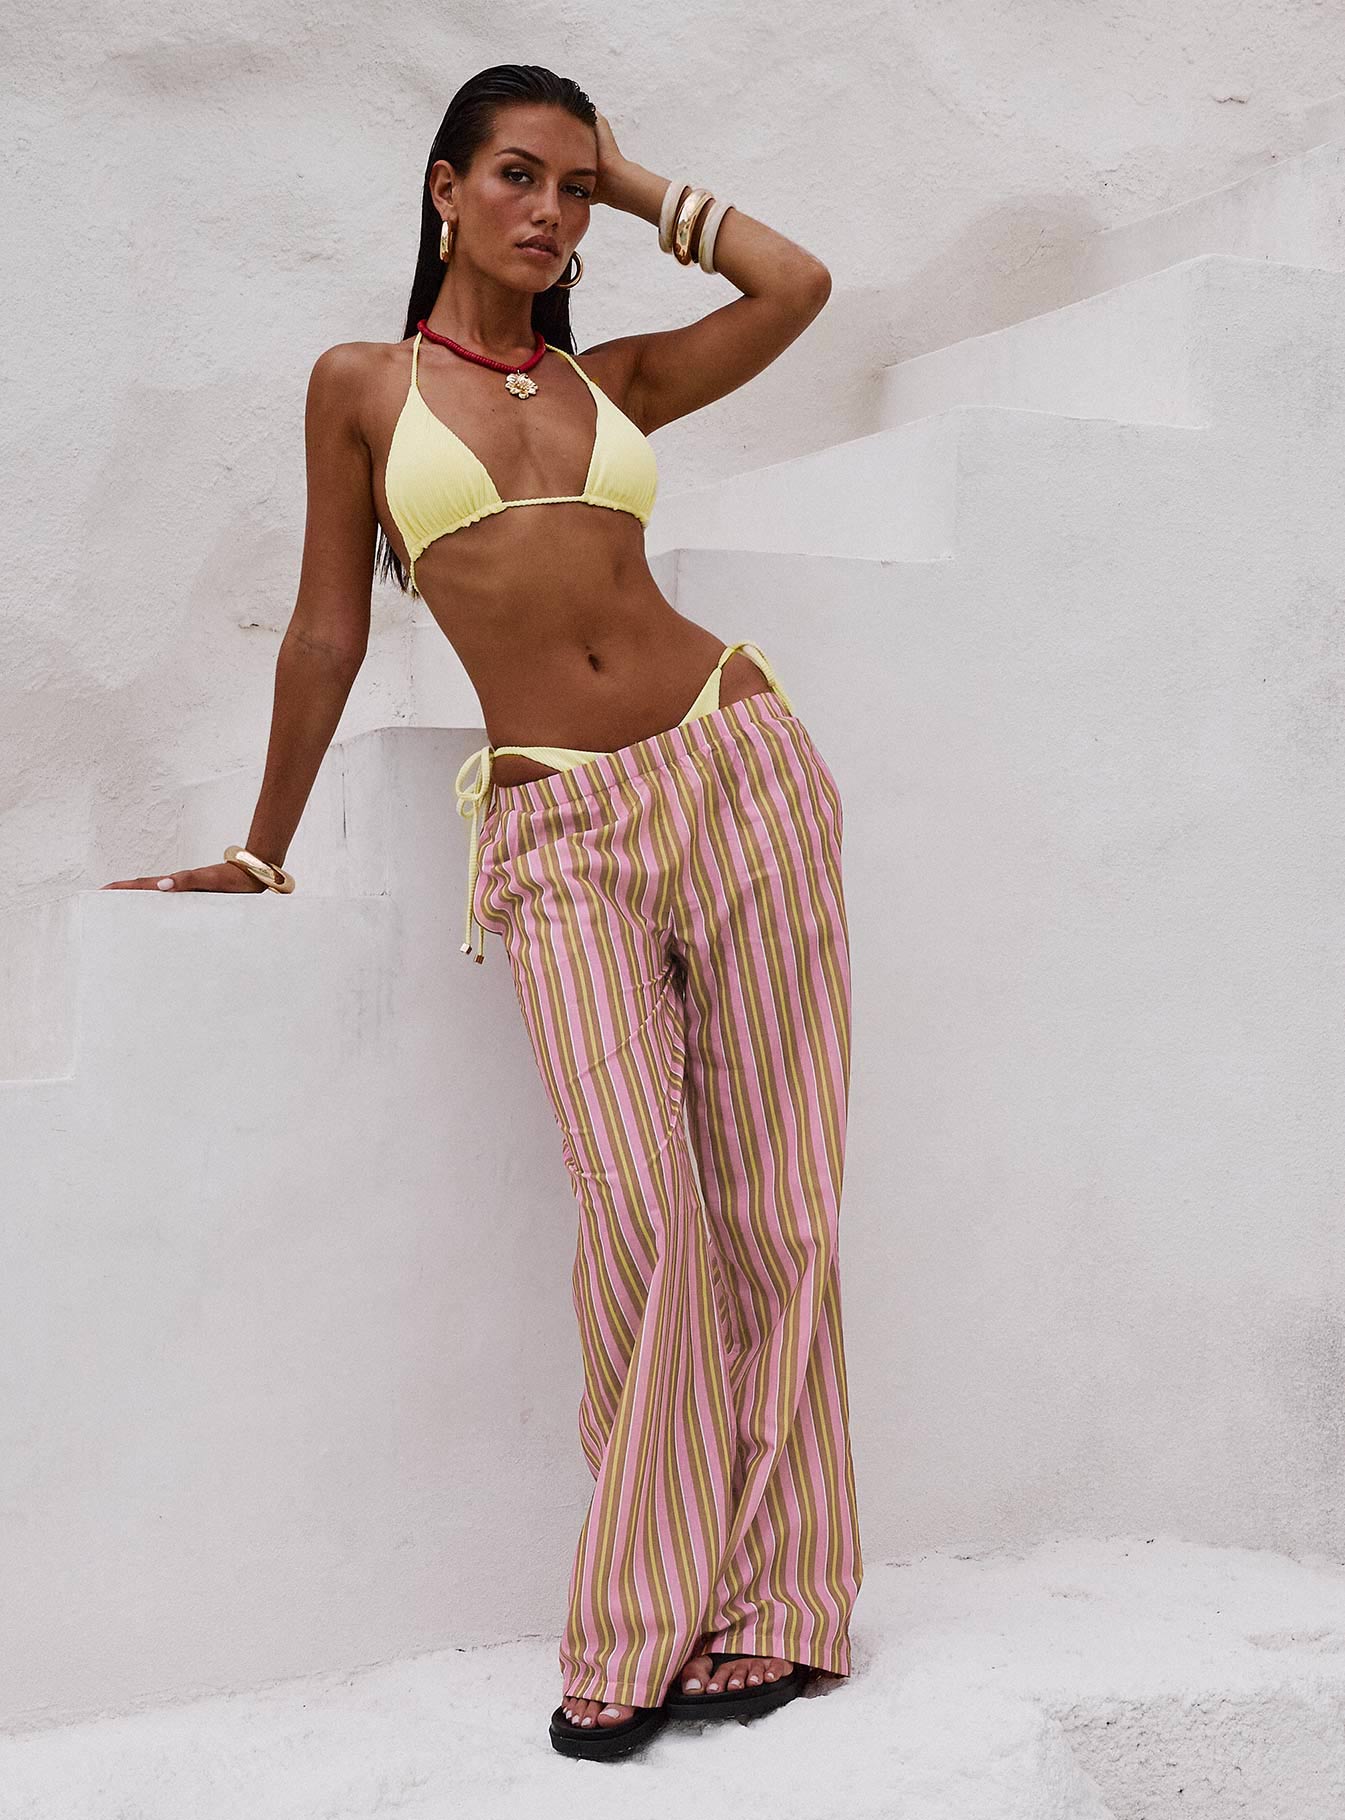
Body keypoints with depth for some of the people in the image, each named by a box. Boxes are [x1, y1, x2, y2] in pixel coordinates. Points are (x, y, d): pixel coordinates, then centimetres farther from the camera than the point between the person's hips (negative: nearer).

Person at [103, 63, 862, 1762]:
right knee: (640, 1205, -15)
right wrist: (259, 854, 14)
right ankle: (640, 1630, 1)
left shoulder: (612, 378, 16)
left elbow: (796, 285, 10)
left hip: (732, 762, 3)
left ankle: (764, 1603, 10)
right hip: (558, 825, -3)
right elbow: (329, 627, 11)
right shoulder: (362, 386, 9)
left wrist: (636, 184, 18)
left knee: (775, 1197, -1)